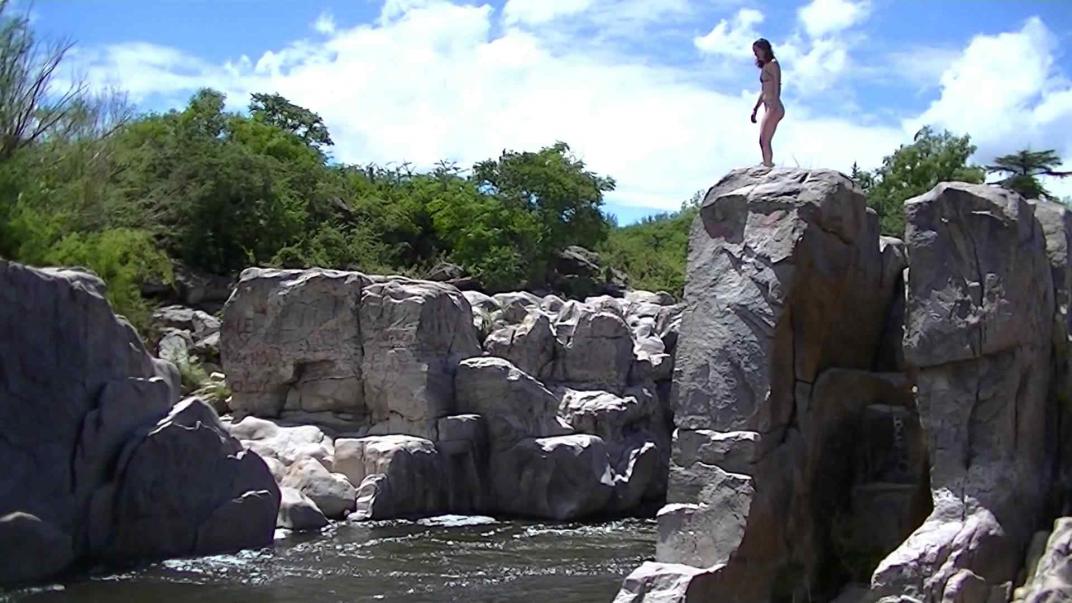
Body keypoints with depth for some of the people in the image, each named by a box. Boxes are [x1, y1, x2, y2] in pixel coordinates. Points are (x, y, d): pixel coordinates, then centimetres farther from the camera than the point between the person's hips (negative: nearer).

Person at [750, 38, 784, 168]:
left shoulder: (772, 64, -4)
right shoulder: (765, 67, 22)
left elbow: (776, 86, -14)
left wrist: (774, 105, -23)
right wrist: (755, 109, 22)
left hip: (774, 108, -9)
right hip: (769, 109, 9)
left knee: (765, 141, -13)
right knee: (763, 142, 9)